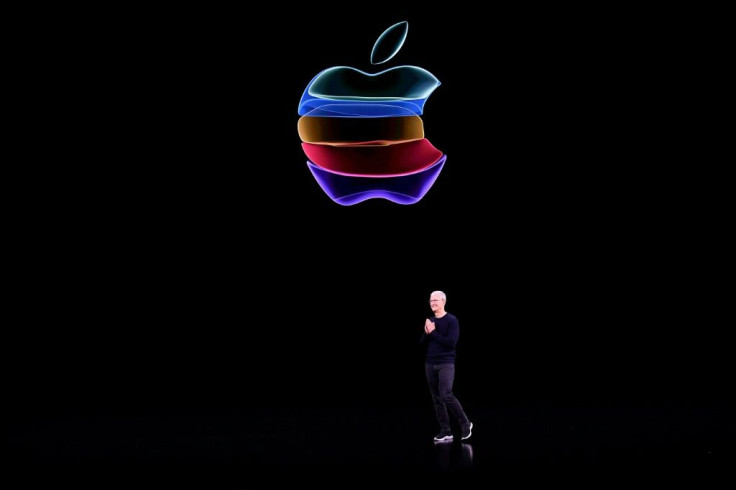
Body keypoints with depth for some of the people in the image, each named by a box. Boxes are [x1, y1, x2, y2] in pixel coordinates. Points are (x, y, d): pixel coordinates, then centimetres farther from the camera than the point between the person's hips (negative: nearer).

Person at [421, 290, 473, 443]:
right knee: (437, 399, 5)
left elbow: (451, 342, -16)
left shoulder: (452, 320, -6)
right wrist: (427, 333, -8)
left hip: (446, 363, -6)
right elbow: (423, 342, 12)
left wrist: (433, 332, -13)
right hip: (430, 364, 6)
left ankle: (465, 424, 0)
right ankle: (445, 432, 9)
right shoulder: (429, 321, 12)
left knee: (446, 395, -17)